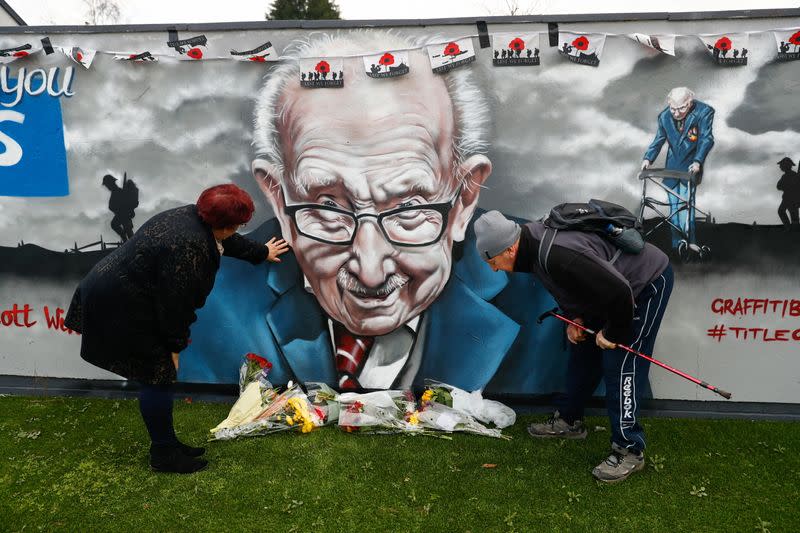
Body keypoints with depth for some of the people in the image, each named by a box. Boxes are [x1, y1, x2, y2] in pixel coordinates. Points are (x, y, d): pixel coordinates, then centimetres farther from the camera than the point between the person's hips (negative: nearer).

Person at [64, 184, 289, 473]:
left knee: (157, 374, 15)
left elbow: (227, 241, 22)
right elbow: (175, 302, -25)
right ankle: (163, 455, 15)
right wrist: (175, 344, -12)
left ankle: (167, 444, 27)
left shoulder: (195, 216, 2)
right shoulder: (188, 248, -29)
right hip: (121, 307, -11)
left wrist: (261, 253, 35)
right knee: (156, 377, -1)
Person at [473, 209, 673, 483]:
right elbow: (571, 285, 10)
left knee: (620, 364, -12)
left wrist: (613, 334, -21)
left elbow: (619, 293, -37)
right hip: (611, 284, 10)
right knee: (583, 351, 15)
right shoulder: (532, 238, -8)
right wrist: (574, 318, -2)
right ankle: (569, 421, 31)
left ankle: (629, 451, 1)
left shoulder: (558, 256, -39)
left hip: (649, 283, -10)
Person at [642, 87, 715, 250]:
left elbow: (706, 139, -16)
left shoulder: (703, 112, -14)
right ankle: (676, 244, 13)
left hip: (691, 166, -4)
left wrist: (697, 161, -28)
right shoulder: (665, 116, -1)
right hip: (672, 166, 4)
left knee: (686, 204, -12)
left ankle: (688, 243, -5)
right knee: (674, 204, 5)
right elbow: (659, 140, 9)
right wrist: (648, 158, -5)